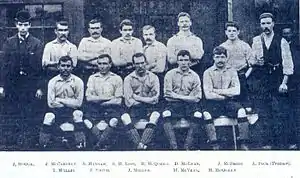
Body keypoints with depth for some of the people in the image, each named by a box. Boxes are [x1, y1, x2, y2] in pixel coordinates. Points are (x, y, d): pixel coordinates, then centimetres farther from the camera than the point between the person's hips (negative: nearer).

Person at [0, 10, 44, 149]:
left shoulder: (37, 44, 1)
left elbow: (39, 67, -2)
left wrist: (39, 88, -6)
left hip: (30, 85, -2)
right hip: (12, 84, 2)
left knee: (29, 118, 1)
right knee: (12, 115, 5)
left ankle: (27, 144, 10)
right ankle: (13, 141, 17)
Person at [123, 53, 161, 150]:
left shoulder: (153, 77, 13)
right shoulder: (128, 79, 11)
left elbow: (155, 99, 2)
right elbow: (129, 100, -1)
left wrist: (137, 97, -4)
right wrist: (147, 99, -3)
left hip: (149, 109, 0)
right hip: (134, 109, 0)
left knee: (156, 115, -33)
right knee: (125, 117, -31)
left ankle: (141, 145, -41)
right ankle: (140, 145, -39)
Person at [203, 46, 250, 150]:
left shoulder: (232, 71, 10)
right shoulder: (208, 72, 5)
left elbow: (236, 91, -3)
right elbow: (208, 95, -7)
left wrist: (217, 91, -7)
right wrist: (227, 94, -6)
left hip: (230, 102, 1)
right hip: (214, 103, -1)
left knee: (241, 111, -28)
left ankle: (243, 144, -23)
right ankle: (214, 145, -26)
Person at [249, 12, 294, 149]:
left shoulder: (282, 42, 3)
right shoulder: (256, 41, 9)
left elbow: (287, 63, -1)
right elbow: (251, 61, 12)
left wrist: (284, 83, -9)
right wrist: (255, 62, -11)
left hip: (277, 81, -1)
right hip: (260, 80, 2)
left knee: (279, 112, -5)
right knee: (263, 113, 0)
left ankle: (280, 144, 0)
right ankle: (266, 143, 5)